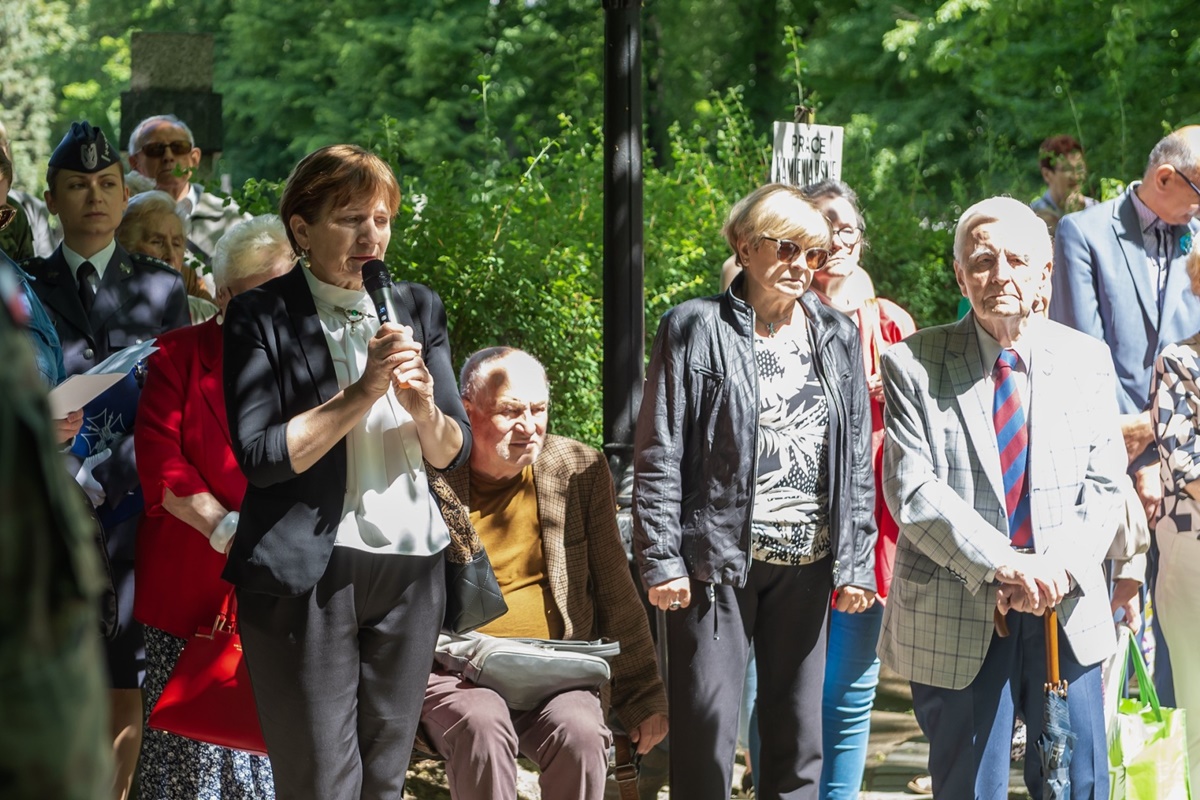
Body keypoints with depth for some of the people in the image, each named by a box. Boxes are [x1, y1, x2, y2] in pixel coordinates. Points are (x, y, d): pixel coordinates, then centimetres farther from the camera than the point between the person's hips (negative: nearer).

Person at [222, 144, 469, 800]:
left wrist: (423, 406, -10)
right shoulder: (261, 316, -5)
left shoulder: (418, 308, 10)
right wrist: (363, 393, -19)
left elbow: (452, 453, 11)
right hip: (307, 574, -5)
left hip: (411, 572, 5)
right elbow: (258, 455, -14)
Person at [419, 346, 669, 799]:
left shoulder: (579, 470, 6)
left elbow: (615, 593, 11)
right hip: (459, 677, -2)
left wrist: (643, 700, 10)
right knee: (483, 727, -33)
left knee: (580, 731, -30)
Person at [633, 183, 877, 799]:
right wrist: (661, 559, -9)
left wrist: (856, 562, 6)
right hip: (718, 558, -4)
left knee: (799, 727, 8)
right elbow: (659, 453, -4)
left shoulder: (837, 336, 11)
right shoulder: (696, 328, -1)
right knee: (706, 726, -4)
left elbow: (856, 457, 12)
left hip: (807, 563, 4)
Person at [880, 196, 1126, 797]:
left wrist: (1060, 568, -14)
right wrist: (1003, 566, -22)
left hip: (1067, 614, 3)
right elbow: (911, 492, -12)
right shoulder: (913, 365, -3)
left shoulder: (1086, 359, 7)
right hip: (952, 621, -2)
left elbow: (1103, 488, 4)